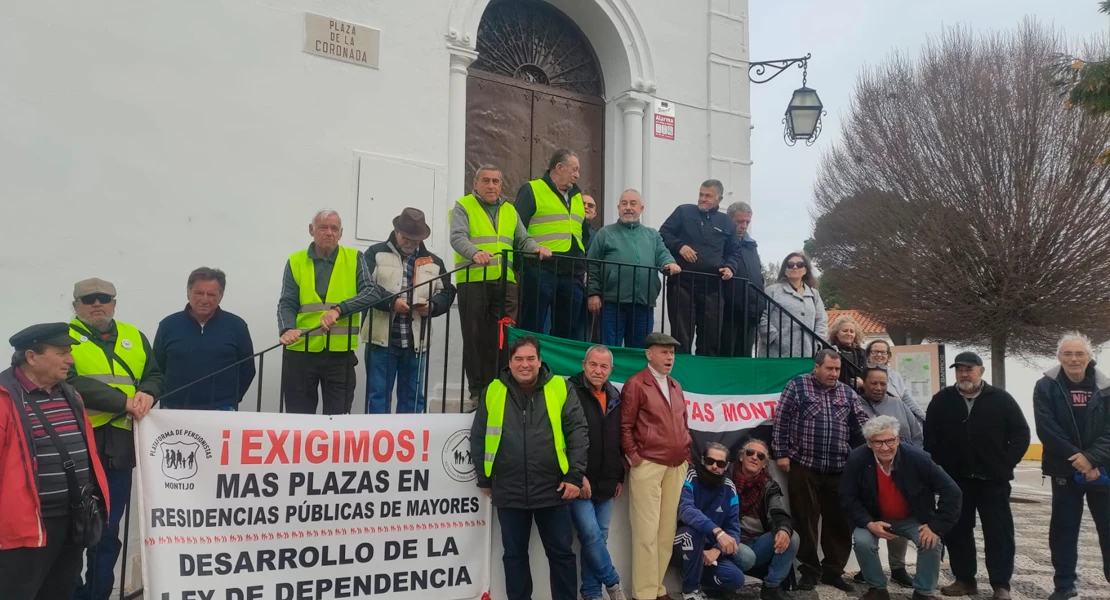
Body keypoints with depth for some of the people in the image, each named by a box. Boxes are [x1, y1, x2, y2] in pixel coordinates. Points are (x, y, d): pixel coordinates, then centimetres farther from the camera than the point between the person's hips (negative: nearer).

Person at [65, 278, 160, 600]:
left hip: (119, 445, 4)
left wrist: (146, 394, -11)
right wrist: (123, 402, -20)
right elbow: (71, 382, -14)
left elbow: (154, 376, 12)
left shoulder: (134, 337, 14)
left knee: (108, 529, 12)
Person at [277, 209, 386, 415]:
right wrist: (287, 329, -23)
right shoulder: (296, 261, 4)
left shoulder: (354, 259, 3)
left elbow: (373, 292, -8)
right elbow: (287, 304, -1)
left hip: (340, 353, 0)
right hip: (300, 352, 1)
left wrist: (338, 309, -23)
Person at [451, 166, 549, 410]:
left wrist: (536, 248, -8)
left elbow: (523, 240, 16)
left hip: (504, 282, 4)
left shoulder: (510, 211, 20)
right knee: (474, 338, 1)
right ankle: (476, 392, 8)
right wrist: (475, 253, -31)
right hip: (472, 281, -3)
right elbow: (458, 237, -11)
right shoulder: (463, 207, 5)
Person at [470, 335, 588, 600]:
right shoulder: (492, 392, 3)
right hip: (509, 491, 1)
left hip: (552, 489, -1)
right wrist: (484, 479, 7)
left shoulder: (561, 389, -1)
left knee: (561, 553, 9)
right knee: (514, 555, 13)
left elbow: (578, 433, -3)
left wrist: (575, 476, -8)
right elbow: (478, 439, 8)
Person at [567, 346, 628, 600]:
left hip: (605, 484, 6)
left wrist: (620, 477, 15)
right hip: (580, 483, -6)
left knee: (598, 538, 9)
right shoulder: (571, 392, -9)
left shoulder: (615, 397, 12)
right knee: (591, 535, -10)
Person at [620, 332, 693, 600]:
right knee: (647, 532, -4)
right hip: (649, 466, -7)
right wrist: (634, 458, -10)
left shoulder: (676, 386, 17)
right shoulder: (636, 384, -4)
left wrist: (686, 453, 12)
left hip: (677, 467, 7)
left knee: (667, 531, 10)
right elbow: (625, 426, -6)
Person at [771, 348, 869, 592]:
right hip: (804, 467, -3)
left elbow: (860, 427, 12)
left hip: (839, 470, 4)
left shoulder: (848, 393, 12)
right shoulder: (797, 386, 0)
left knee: (839, 521, 7)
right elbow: (781, 421, -2)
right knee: (806, 520, 4)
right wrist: (781, 453, -7)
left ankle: (833, 570, 21)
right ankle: (809, 570, 16)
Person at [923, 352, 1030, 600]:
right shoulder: (941, 400, 4)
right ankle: (964, 579, 19)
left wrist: (1006, 463, -4)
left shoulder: (1001, 399, 0)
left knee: (999, 532, 2)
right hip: (954, 479, 2)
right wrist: (938, 468, 1)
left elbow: (1021, 433, 2)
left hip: (993, 479, -2)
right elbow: (930, 438, 8)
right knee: (957, 531, 8)